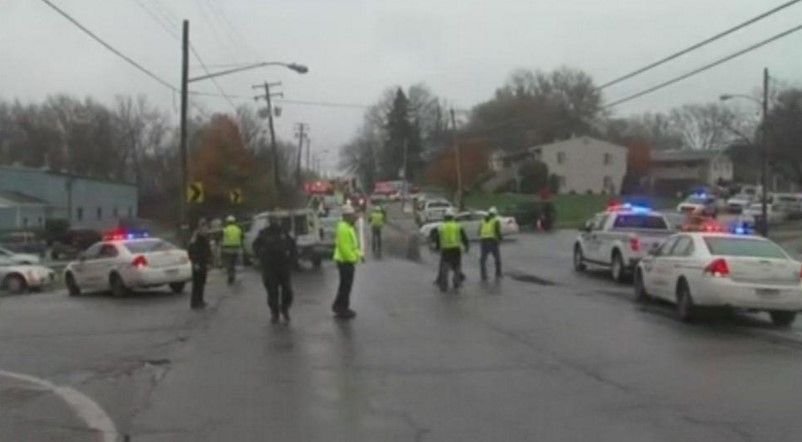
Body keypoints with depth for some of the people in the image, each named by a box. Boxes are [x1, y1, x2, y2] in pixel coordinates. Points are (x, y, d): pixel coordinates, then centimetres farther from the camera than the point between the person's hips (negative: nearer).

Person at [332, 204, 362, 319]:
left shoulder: (349, 227, 13)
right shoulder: (344, 228, -20)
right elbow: (344, 247, -25)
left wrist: (358, 254, 9)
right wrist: (353, 258, -20)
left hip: (348, 261, 10)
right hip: (345, 261, -10)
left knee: (345, 285, 19)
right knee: (346, 285, -1)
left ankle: (338, 306, 29)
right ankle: (342, 309, 7)